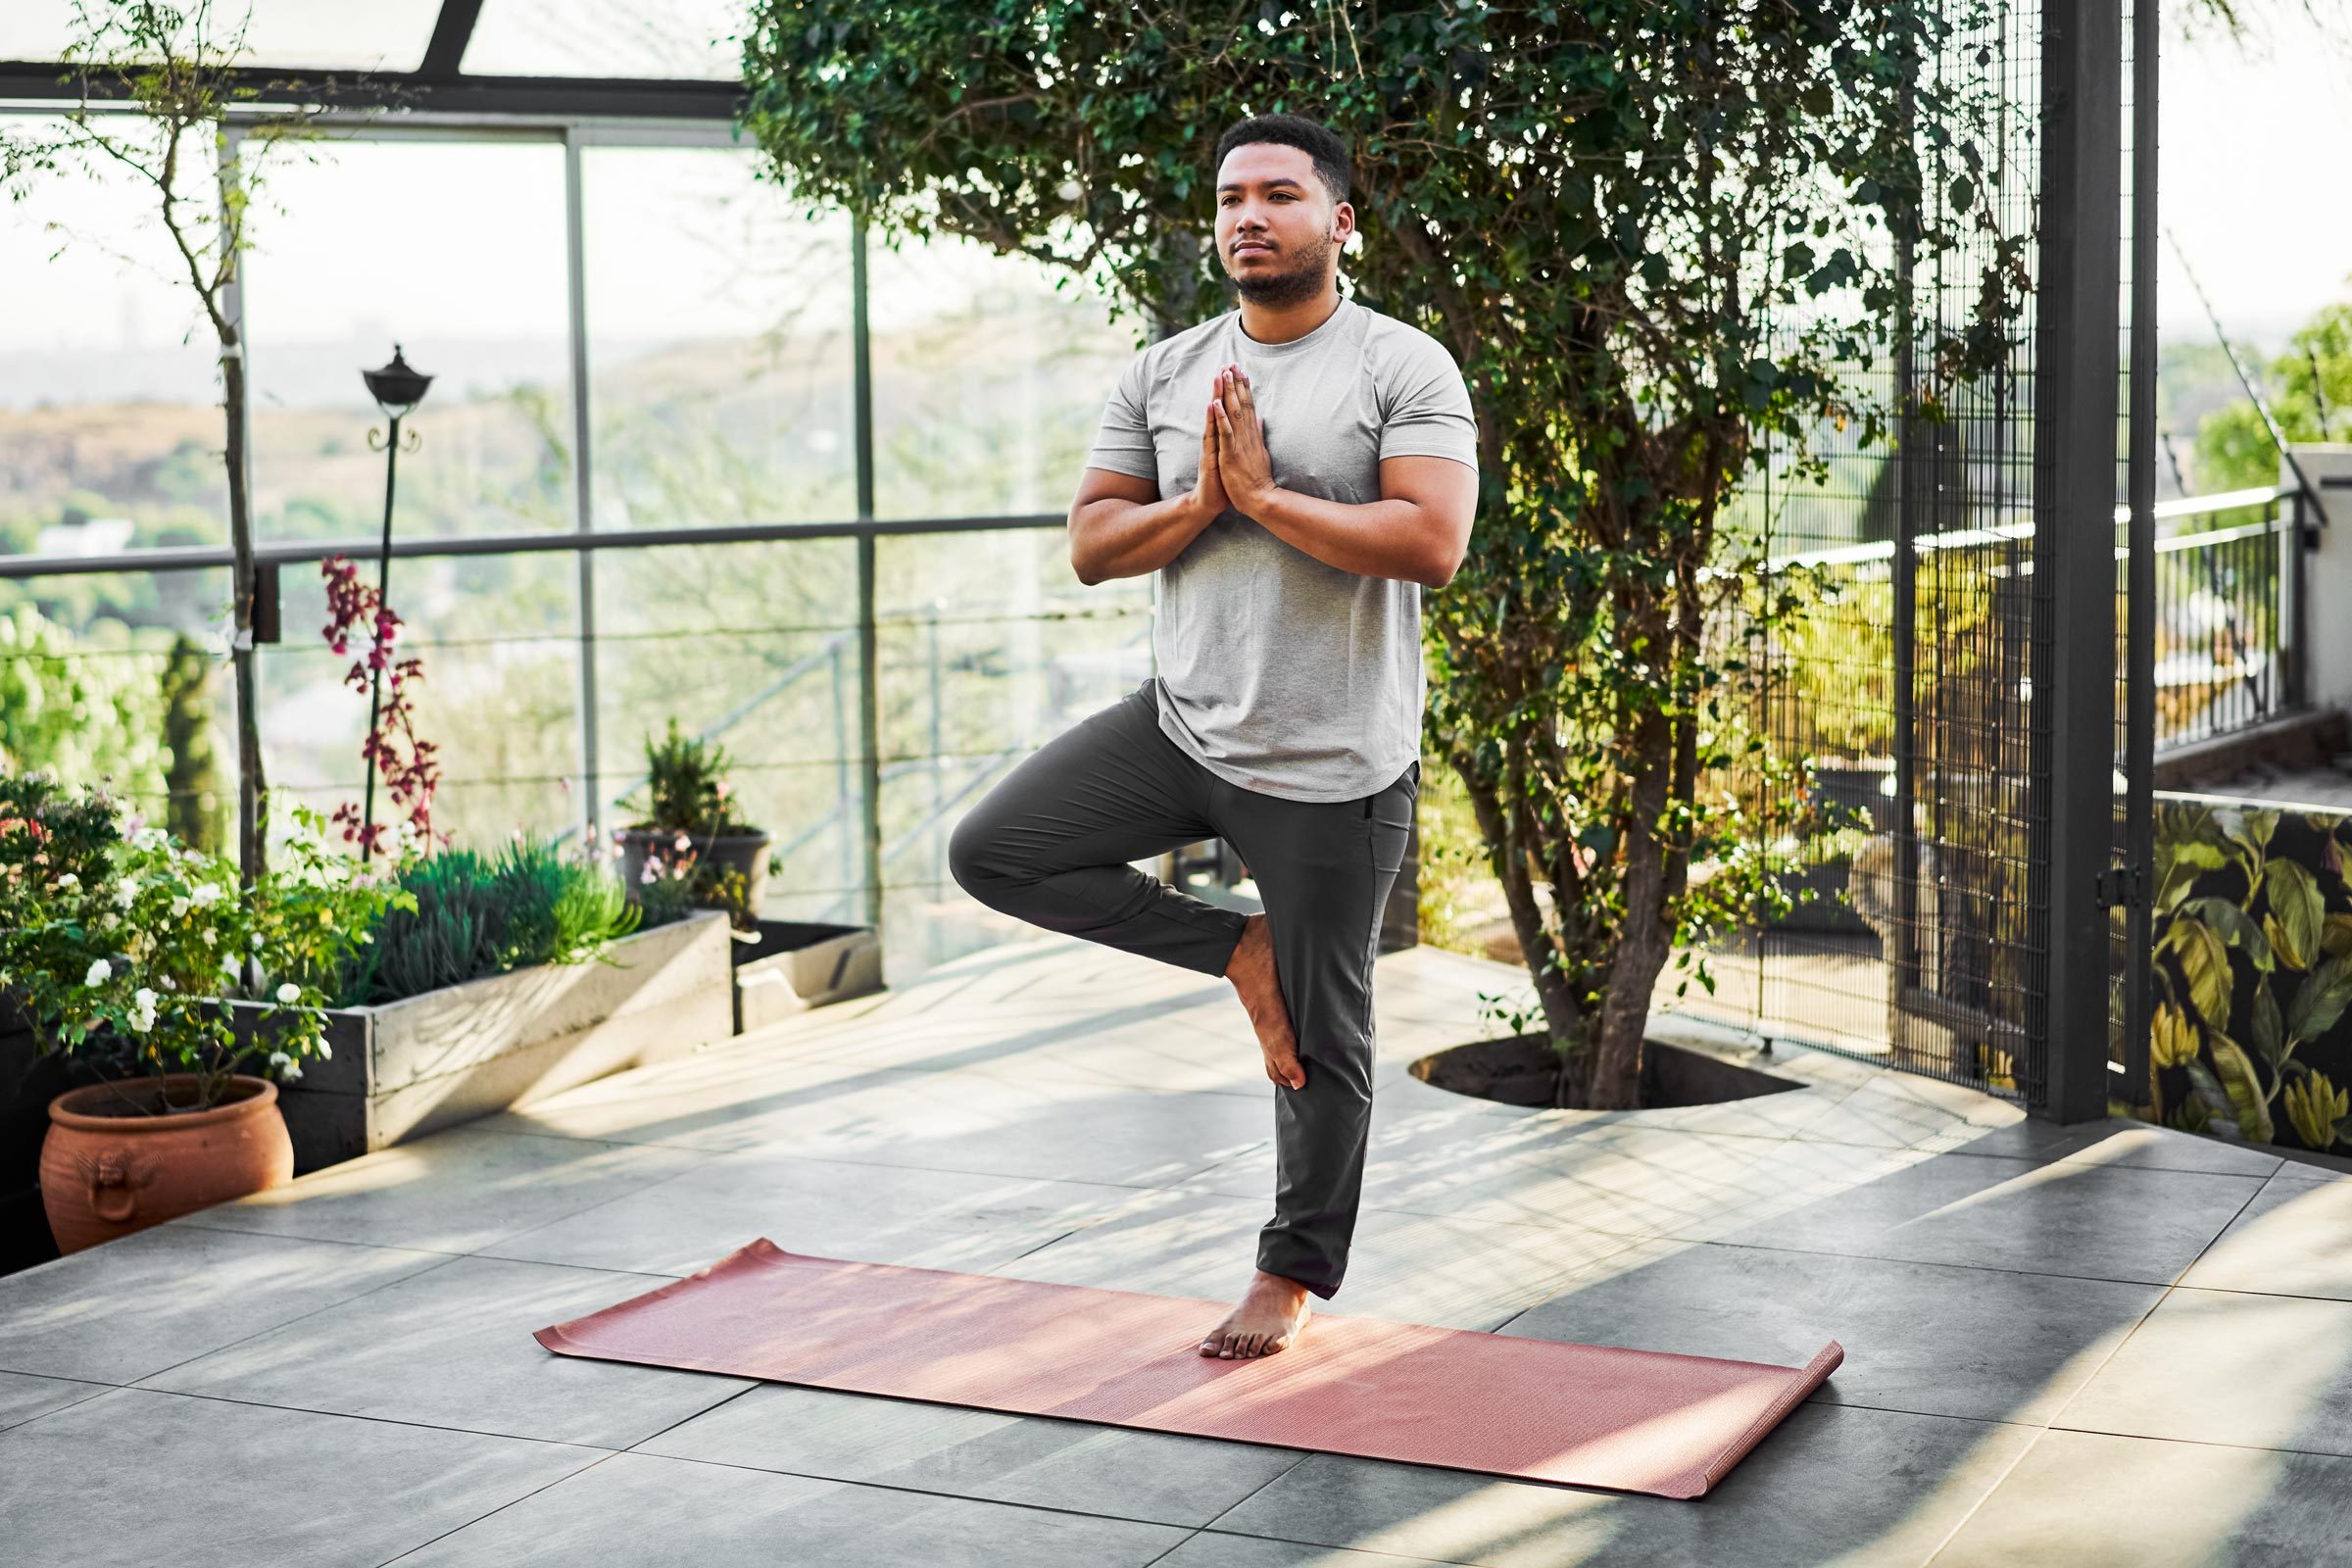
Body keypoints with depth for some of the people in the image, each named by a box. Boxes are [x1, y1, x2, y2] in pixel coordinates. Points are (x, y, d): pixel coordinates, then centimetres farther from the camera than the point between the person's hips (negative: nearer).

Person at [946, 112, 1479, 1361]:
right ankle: (1238, 950, 8)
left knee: (1321, 1038, 6)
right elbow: (1091, 547, 3)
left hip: (1330, 765, -5)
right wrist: (1201, 503, -14)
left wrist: (1266, 499, -20)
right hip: (1182, 727, 5)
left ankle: (1295, 1273, 27)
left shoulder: (1405, 369, -9)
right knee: (993, 853, -6)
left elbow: (1433, 544, -22)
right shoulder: (1163, 375, 6)